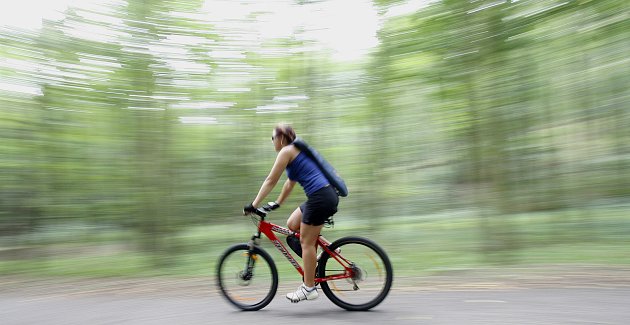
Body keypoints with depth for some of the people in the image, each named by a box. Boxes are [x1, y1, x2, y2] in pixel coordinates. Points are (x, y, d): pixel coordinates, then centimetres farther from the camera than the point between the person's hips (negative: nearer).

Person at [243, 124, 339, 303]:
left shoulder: (287, 151, -4)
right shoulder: (296, 151, 24)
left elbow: (270, 181, -6)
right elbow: (290, 183, 28)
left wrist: (253, 205, -2)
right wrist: (277, 203, 32)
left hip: (320, 197, -9)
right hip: (328, 194, 9)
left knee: (307, 242, -1)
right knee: (292, 225, 18)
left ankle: (309, 288, 7)